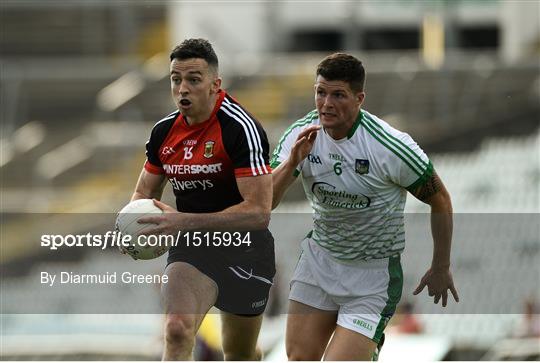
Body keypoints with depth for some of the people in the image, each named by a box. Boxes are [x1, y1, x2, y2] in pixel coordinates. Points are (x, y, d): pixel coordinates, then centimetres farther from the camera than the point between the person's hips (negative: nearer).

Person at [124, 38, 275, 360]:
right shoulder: (164, 131, 1)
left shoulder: (240, 128, -19)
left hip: (244, 248, -3)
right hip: (191, 248, 3)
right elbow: (144, 193, 16)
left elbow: (259, 210, -25)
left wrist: (186, 221, -31)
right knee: (177, 331, -23)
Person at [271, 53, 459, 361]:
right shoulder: (301, 136, -8)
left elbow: (440, 199, -7)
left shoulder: (392, 147, -21)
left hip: (374, 274, -5)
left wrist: (441, 269, 1)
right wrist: (291, 163, -28)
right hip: (319, 258, 5)